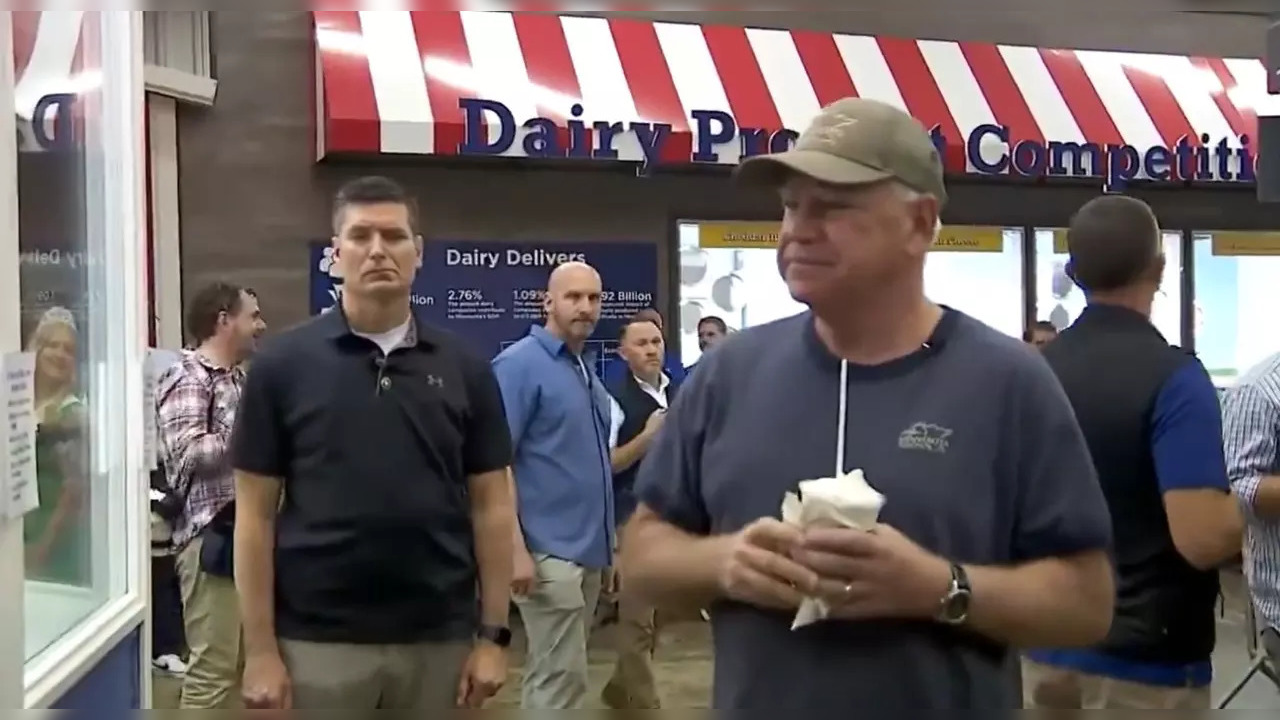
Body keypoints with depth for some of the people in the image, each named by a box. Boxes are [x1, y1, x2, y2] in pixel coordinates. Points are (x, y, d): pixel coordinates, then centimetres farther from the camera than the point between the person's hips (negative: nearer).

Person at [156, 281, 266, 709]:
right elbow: (187, 453, -22)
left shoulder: (239, 378, 17)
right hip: (211, 536, -9)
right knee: (212, 668, -5)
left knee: (240, 661, 17)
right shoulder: (187, 378, -9)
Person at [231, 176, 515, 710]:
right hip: (317, 642, -2)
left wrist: (493, 634, -1)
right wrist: (261, 649, -6)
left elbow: (490, 505, 4)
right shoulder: (281, 364, -3)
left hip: (440, 640, 2)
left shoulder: (465, 369, 2)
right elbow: (256, 514, -2)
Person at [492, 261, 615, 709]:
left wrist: (607, 541, 17)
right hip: (551, 552, -8)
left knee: (552, 676, 16)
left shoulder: (587, 369, 14)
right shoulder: (520, 363, -11)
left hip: (587, 549, 8)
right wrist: (517, 548, -21)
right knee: (560, 681, -5)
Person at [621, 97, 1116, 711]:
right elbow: (643, 550, 3)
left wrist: (941, 589, -23)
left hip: (949, 698, -2)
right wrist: (722, 562, -16)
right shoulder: (730, 371, -2)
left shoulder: (1009, 383, -9)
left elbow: (1087, 600, -8)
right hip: (752, 699, 3)